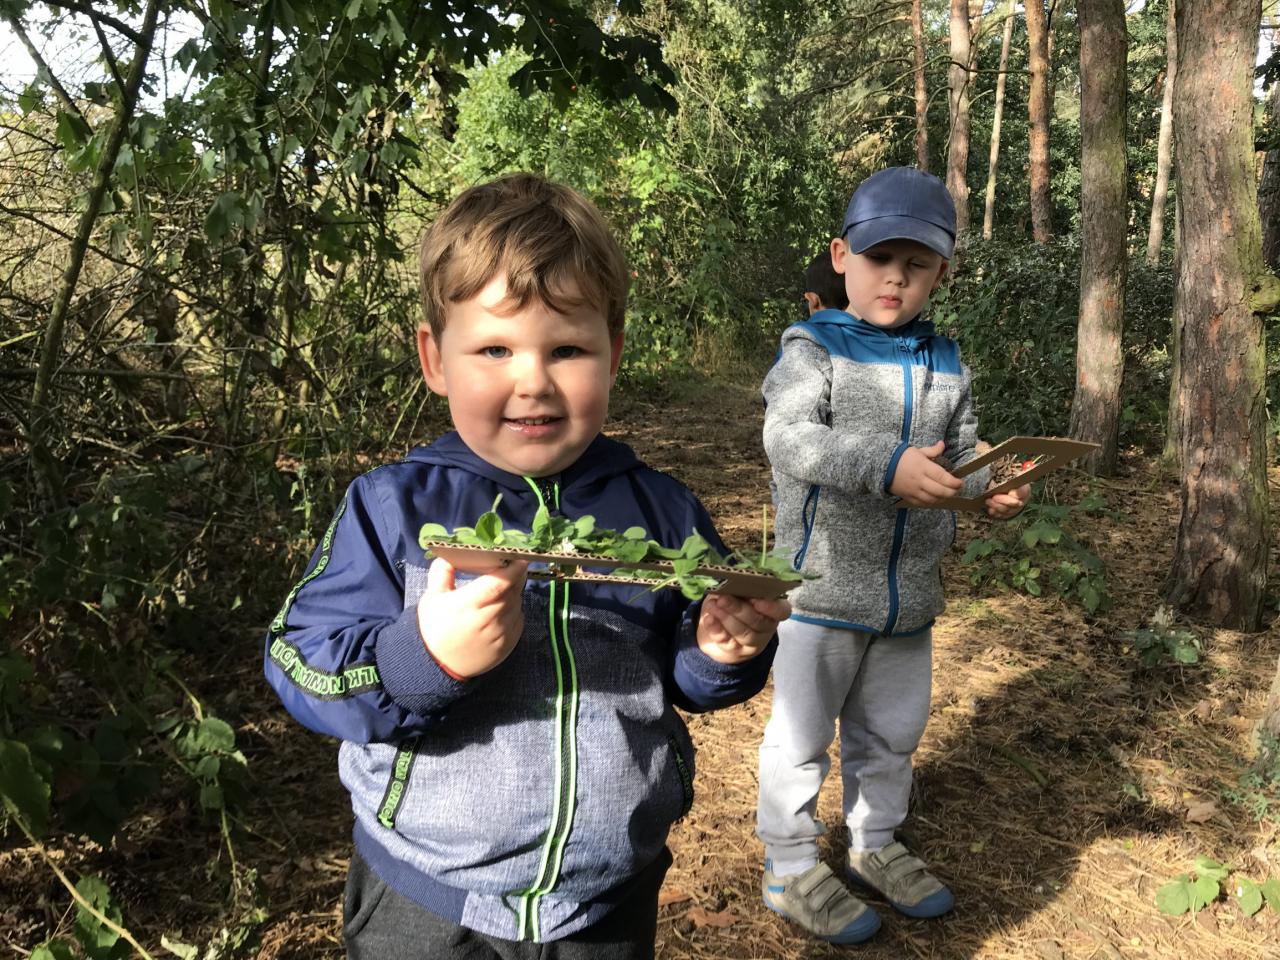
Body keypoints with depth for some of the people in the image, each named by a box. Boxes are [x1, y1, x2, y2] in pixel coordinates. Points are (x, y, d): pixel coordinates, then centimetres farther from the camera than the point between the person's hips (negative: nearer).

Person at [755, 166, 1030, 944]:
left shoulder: (947, 365, 7)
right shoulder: (813, 349, -10)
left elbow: (962, 458, 11)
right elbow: (788, 440, -25)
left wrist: (994, 488, -11)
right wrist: (886, 465, -36)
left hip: (911, 590, 6)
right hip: (823, 585, -5)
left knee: (892, 732, 21)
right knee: (802, 734, 7)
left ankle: (874, 845, 42)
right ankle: (791, 869, 24)